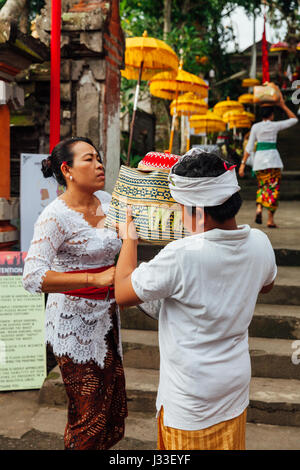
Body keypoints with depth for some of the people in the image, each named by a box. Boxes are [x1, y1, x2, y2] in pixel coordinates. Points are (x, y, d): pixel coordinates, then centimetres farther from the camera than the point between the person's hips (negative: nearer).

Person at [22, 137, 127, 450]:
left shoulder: (106, 200, 2)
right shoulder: (56, 216, -20)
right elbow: (33, 278, -30)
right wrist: (95, 278, -35)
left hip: (106, 315, 7)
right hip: (74, 321, -7)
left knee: (112, 406, 18)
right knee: (89, 413, 3)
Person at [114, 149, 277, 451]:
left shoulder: (181, 256, -31)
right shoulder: (259, 243, -11)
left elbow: (123, 294, -17)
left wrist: (129, 239, -3)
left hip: (192, 396, -6)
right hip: (236, 383, 6)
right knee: (228, 444, 24)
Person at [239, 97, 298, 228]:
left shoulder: (255, 127, 4)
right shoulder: (276, 125, 1)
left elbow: (249, 147, 1)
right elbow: (294, 119, 17)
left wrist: (243, 164, 3)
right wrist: (283, 106, 18)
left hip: (259, 158, 2)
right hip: (273, 157, -2)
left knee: (262, 186, 18)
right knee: (273, 188, 3)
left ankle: (259, 208, -9)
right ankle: (270, 220, -2)